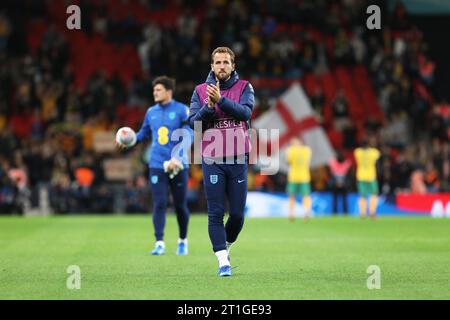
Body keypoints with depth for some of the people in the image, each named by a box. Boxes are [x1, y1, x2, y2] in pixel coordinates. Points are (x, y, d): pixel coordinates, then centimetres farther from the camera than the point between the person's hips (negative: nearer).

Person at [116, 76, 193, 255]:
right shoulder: (151, 112, 10)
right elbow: (144, 133, 22)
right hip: (157, 165, 2)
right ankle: (159, 244, -7)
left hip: (178, 166, -2)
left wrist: (177, 157, -22)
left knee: (180, 206, 5)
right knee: (159, 204, -7)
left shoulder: (182, 110, -3)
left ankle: (182, 241, 24)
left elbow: (188, 136, -10)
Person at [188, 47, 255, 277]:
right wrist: (209, 106, -16)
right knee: (215, 213, -5)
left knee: (238, 213, 3)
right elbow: (193, 122, 0)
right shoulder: (200, 91, 8)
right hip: (212, 160, 0)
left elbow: (245, 112, -12)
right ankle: (223, 260, -3)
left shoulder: (244, 88, 6)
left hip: (238, 160, 0)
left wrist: (221, 100, -21)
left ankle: (227, 245, 29)